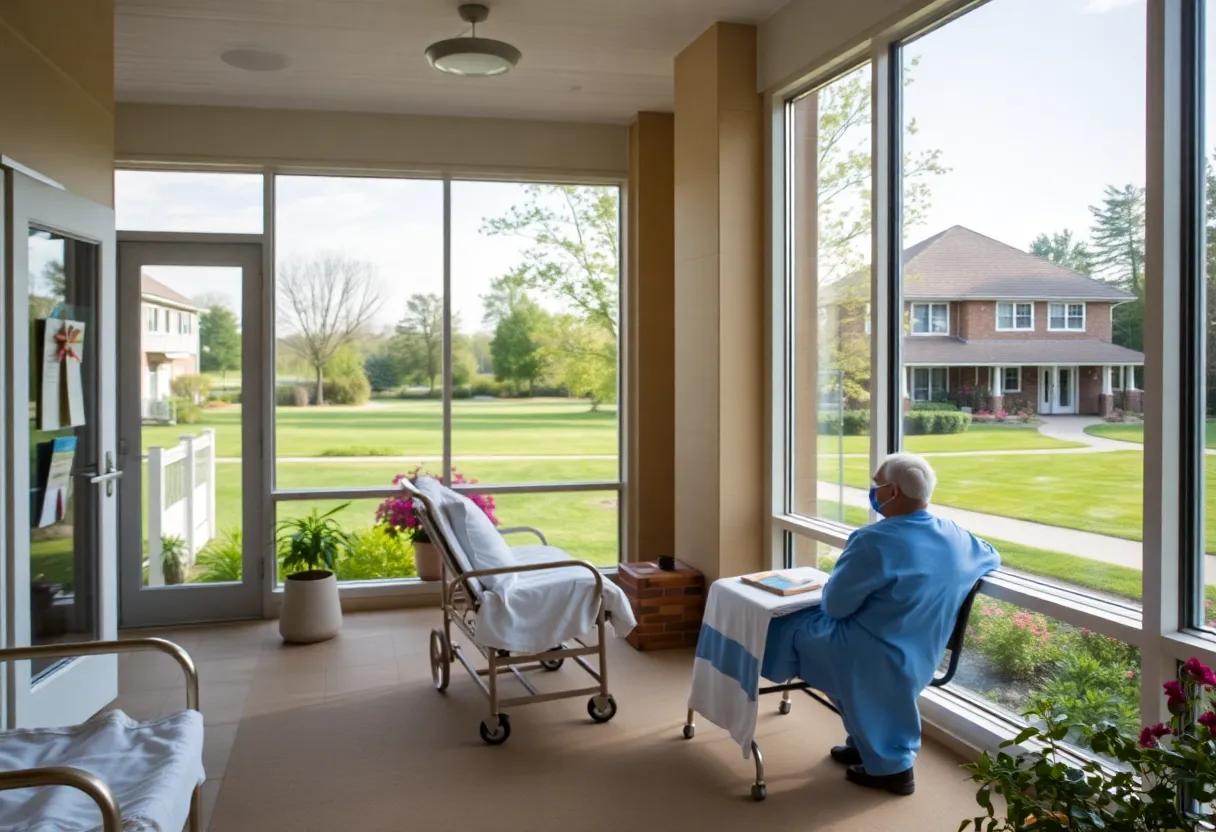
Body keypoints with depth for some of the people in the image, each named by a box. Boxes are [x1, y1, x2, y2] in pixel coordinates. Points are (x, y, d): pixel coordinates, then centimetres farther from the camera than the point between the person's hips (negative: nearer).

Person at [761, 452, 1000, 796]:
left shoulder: (876, 541, -24)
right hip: (923, 656, 8)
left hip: (874, 657, -7)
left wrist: (828, 588, 5)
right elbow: (992, 558, 21)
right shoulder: (957, 536, -1)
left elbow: (835, 605, -19)